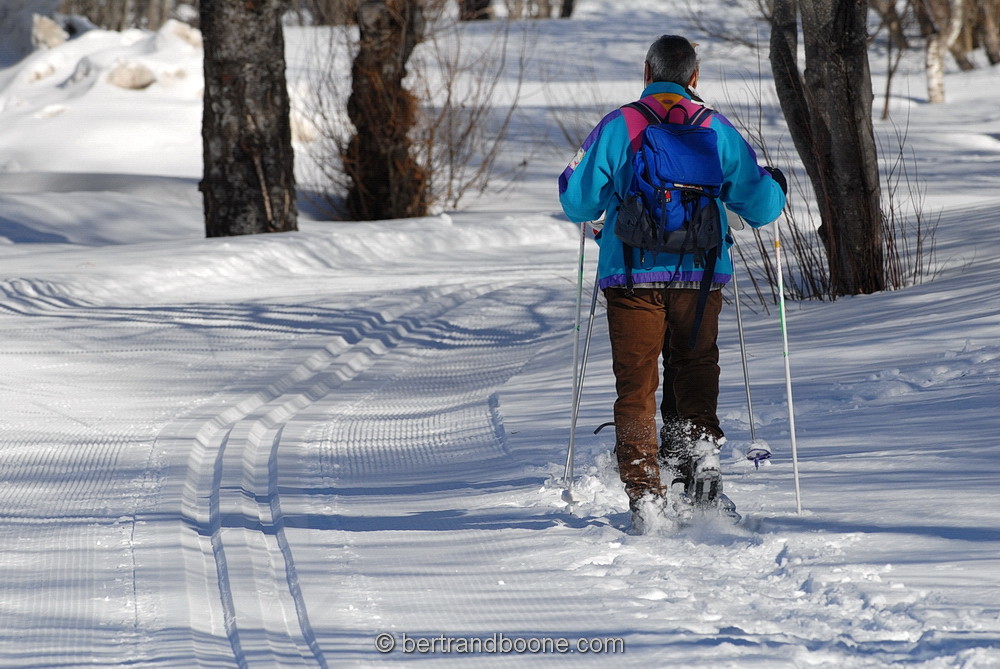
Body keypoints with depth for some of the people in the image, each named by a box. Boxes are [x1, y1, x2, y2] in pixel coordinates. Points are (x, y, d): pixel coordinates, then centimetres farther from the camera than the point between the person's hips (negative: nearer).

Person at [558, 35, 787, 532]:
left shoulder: (618, 127, -3)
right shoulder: (717, 129, 2)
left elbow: (577, 201, -2)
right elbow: (760, 204, 5)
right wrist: (774, 186, 29)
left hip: (632, 275, -1)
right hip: (701, 276, 1)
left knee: (636, 386, 5)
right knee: (694, 373, 16)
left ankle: (644, 493, -3)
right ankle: (700, 455, -3)